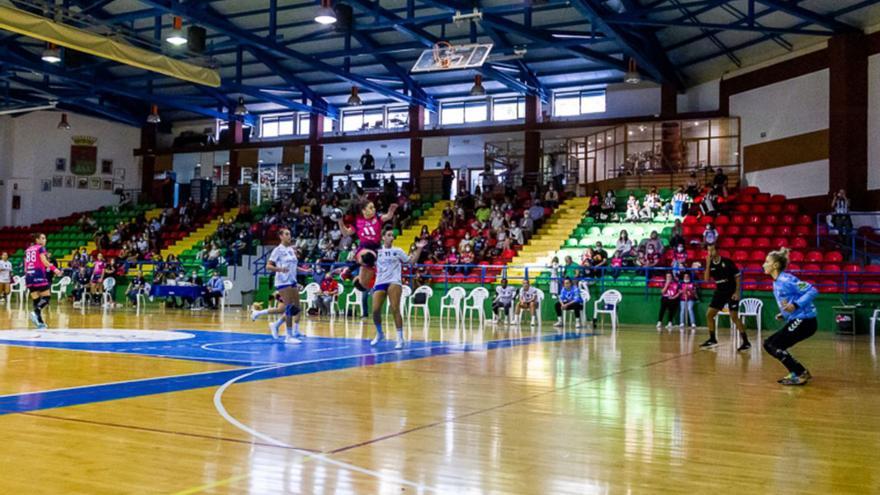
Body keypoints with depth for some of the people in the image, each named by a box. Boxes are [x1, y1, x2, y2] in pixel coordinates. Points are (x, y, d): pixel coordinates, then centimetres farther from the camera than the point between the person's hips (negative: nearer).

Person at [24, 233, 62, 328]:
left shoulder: (28, 250, 20)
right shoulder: (41, 248, 0)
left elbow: (26, 266, 20)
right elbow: (44, 261, -17)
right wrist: (54, 269, -24)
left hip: (29, 275, 7)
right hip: (38, 275, -7)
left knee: (36, 300, 7)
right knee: (47, 297, -4)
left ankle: (39, 321, 2)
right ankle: (35, 313, -27)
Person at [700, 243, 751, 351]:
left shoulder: (727, 262, -14)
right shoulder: (710, 264, 1)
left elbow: (738, 276, -9)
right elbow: (706, 279, -8)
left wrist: (737, 292, -14)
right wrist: (708, 264, -16)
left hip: (731, 292, -6)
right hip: (720, 292, 6)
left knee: (734, 317, -12)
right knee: (709, 314, 3)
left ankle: (746, 342, -7)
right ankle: (712, 340, 15)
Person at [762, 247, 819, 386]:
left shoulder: (786, 280, -17)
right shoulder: (776, 282, 11)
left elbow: (812, 291, -22)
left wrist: (795, 305, -31)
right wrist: (783, 315, 9)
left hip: (804, 321, -10)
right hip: (797, 321, 10)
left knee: (774, 345, -12)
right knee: (769, 344, 10)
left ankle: (800, 374, -5)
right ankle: (797, 373, 15)